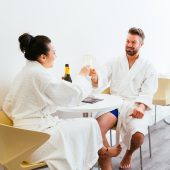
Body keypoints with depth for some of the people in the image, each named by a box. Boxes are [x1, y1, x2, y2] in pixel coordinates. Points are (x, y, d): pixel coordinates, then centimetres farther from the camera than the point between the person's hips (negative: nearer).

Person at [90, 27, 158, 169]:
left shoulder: (148, 67, 5)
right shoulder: (115, 63, 11)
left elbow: (147, 92, -6)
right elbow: (102, 79, -4)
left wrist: (141, 107, -28)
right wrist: (95, 77, -30)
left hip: (135, 107, -1)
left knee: (138, 136, -29)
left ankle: (128, 155, 8)